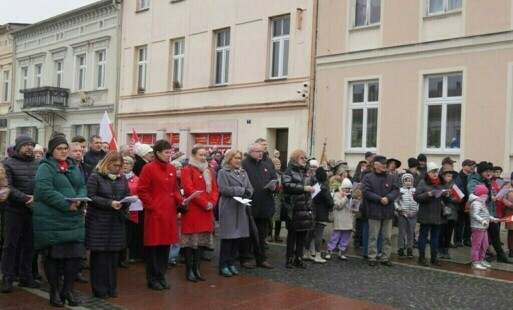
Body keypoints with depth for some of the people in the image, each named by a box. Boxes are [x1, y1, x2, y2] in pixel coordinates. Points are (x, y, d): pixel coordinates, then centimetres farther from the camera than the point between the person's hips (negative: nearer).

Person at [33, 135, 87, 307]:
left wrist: (79, 200, -11)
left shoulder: (74, 167, 15)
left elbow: (82, 187, 11)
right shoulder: (45, 167, -6)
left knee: (75, 254, 4)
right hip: (51, 219, -5)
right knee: (53, 255, 4)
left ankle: (67, 290, 17)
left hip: (74, 219, 6)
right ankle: (54, 292, 18)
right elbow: (45, 190, -18)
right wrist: (66, 204, -23)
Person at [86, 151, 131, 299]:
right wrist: (110, 203, -21)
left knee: (114, 254, 8)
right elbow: (91, 197, -12)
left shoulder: (122, 178, 11)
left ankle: (112, 287, 18)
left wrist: (124, 203, -9)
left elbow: (128, 195, 13)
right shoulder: (95, 176, -5)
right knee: (99, 255, 0)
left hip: (116, 222, 5)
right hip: (99, 222, -5)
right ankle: (99, 289, 9)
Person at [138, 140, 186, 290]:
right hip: (155, 213, -6)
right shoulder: (148, 169, -7)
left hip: (169, 213, 6)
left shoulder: (172, 169, 12)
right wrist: (151, 206, -13)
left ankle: (162, 276, 23)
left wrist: (181, 200, 1)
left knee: (166, 245, 11)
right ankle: (152, 279, 14)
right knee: (154, 246, 2)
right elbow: (142, 191, -9)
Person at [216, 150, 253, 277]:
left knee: (237, 237, 7)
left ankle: (231, 263, 17)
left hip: (241, 209, 6)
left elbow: (250, 189, 11)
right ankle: (223, 265, 5)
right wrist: (242, 191, -12)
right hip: (228, 209, -6)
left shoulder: (243, 173, 16)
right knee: (228, 237, -4)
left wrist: (246, 194, -12)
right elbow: (224, 189, -15)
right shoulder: (223, 172, -3)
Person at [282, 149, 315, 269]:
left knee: (303, 234, 8)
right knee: (292, 233, 4)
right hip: (293, 208, -5)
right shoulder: (289, 171, -3)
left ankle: (299, 258, 18)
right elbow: (287, 185, -17)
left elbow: (314, 183, 23)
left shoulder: (308, 172, 15)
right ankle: (289, 259, 13)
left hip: (306, 207, 5)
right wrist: (303, 188, -20)